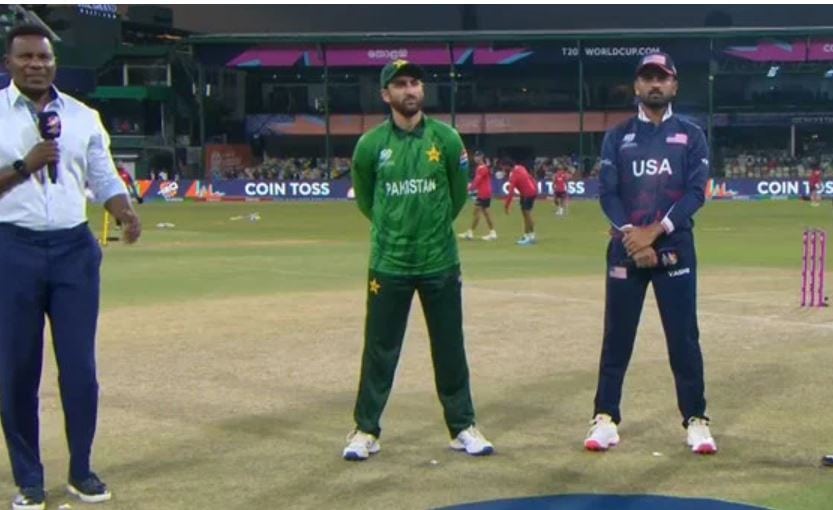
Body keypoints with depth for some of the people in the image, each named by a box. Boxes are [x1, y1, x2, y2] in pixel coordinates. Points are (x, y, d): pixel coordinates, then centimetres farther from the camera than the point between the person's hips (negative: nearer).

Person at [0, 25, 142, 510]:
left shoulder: (83, 116, 9)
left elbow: (105, 179, 7)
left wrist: (128, 215, -10)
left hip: (74, 249, 2)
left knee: (80, 365, 4)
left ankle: (81, 470, 18)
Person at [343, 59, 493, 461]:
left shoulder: (446, 139, -3)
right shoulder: (370, 144, -3)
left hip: (440, 262, 1)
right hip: (388, 264, 0)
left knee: (450, 349, 8)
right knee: (379, 350, 6)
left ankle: (462, 427, 20)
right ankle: (366, 431, 16)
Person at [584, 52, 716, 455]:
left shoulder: (691, 136, 7)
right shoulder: (617, 137, 9)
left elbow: (696, 192, -4)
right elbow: (607, 193, 0)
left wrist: (654, 232, -15)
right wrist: (631, 236, -15)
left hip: (675, 249, -1)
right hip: (625, 250, 1)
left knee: (684, 338, 0)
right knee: (617, 338, 4)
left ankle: (696, 421, 8)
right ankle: (605, 419, 10)